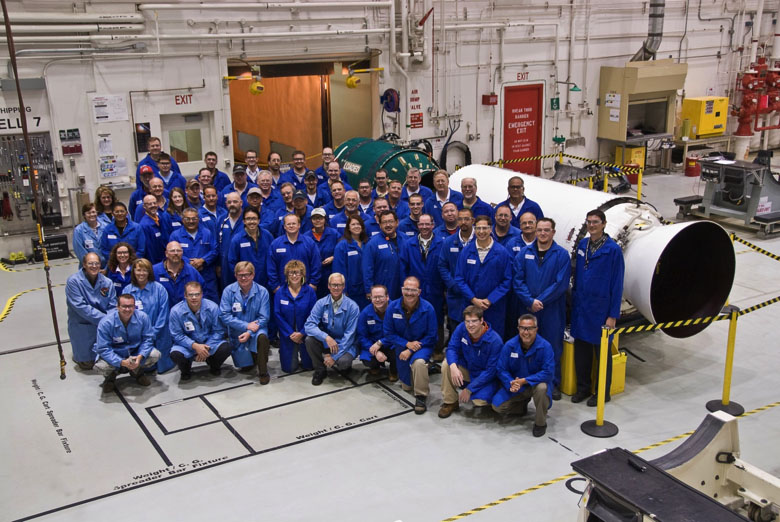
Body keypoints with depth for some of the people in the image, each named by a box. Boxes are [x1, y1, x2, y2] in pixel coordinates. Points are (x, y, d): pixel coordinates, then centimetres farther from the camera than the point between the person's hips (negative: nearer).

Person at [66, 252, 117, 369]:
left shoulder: (107, 282, -1)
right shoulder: (73, 281, -13)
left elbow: (113, 307, 0)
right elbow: (81, 307, -20)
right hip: (82, 326, -3)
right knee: (87, 364, 1)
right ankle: (78, 355, 34)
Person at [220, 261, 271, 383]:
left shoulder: (262, 292, -11)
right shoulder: (228, 291, -10)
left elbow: (264, 317, -11)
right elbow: (224, 315, -13)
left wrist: (249, 332, -24)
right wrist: (246, 325, -20)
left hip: (256, 329, -1)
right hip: (237, 332, 1)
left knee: (262, 337, -35)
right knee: (245, 366, -6)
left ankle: (263, 371, -15)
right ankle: (251, 355, 31)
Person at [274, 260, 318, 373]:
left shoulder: (310, 292, -6)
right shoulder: (280, 293, -3)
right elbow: (277, 315, -6)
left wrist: (302, 333, -16)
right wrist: (290, 333, -14)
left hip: (305, 334, 0)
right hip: (287, 335, 1)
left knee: (309, 365, 2)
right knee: (288, 368, -1)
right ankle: (294, 354, 33)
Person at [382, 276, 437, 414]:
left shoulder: (427, 308, -18)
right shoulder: (393, 307, -12)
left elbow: (431, 336, -11)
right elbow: (388, 332, -4)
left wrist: (411, 350, -18)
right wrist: (407, 344, -16)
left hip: (422, 346, -3)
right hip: (401, 345, 3)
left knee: (419, 362, -38)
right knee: (407, 386, 12)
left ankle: (421, 397, -18)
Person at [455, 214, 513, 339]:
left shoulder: (502, 252, -5)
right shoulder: (466, 252, 0)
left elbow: (507, 281, -4)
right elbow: (459, 278, 0)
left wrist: (489, 300, -11)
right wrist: (474, 299, -9)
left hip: (495, 307, -1)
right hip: (470, 305, 2)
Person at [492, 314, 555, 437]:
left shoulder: (545, 346, -21)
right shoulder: (509, 345, -13)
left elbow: (548, 372, -25)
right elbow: (502, 369, -9)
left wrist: (524, 381, -31)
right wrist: (511, 384, -29)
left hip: (536, 382, -3)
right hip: (514, 383, 3)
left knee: (541, 388, -38)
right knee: (497, 406, -13)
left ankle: (540, 423, -11)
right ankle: (522, 406, 21)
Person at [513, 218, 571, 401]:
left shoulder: (561, 254, -3)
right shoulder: (525, 253, 5)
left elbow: (561, 284, -9)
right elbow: (517, 280, 0)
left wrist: (540, 301, -13)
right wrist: (530, 301, -13)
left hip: (552, 311, -2)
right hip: (528, 309, 2)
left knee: (553, 346, 5)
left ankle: (554, 384, 18)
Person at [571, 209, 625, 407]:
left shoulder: (613, 249, -11)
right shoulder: (582, 245, 6)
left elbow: (617, 284, -10)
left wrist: (613, 315, -12)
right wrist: (575, 298, 9)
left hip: (600, 308, -5)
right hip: (580, 307, 5)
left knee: (602, 351, 7)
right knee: (581, 348, 13)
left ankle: (603, 392, 20)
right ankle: (582, 387, 27)